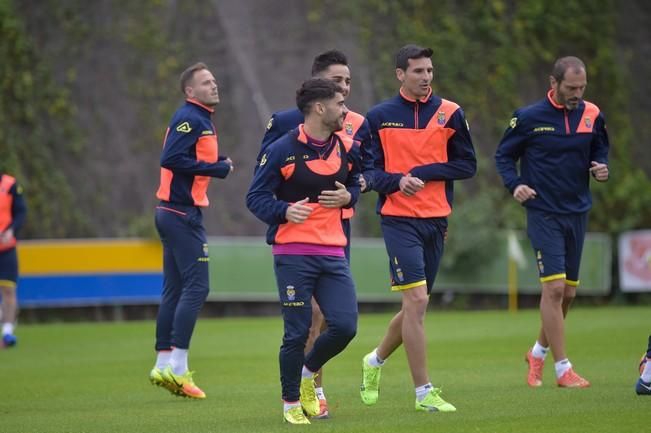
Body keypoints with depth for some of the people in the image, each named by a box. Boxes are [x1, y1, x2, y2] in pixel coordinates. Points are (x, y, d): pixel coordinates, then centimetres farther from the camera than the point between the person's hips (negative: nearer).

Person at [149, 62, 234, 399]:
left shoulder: (200, 120, 18)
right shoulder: (188, 119, -13)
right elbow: (171, 159, -23)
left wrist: (218, 163, 3)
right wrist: (215, 168, -18)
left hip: (174, 214, 10)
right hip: (182, 214, -10)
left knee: (174, 290, 11)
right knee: (196, 287, -11)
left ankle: (164, 364, 13)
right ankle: (177, 367, -14)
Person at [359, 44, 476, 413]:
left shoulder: (450, 113, 5)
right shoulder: (380, 116, 1)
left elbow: (467, 165, 4)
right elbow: (367, 168, 2)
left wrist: (424, 172, -9)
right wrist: (396, 181, -17)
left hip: (436, 220, 4)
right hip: (399, 219, -4)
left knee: (416, 306, 11)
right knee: (417, 300, -14)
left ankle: (376, 361, 38)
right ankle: (424, 392, -10)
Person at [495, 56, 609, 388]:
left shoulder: (591, 115, 3)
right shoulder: (529, 118, -7)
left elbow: (600, 150, 17)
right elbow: (504, 155, 3)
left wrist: (601, 167, -6)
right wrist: (514, 185, -14)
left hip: (577, 212, 5)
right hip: (543, 213, -5)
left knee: (568, 292, 11)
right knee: (554, 286, -14)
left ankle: (539, 352, 34)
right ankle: (562, 369, -10)